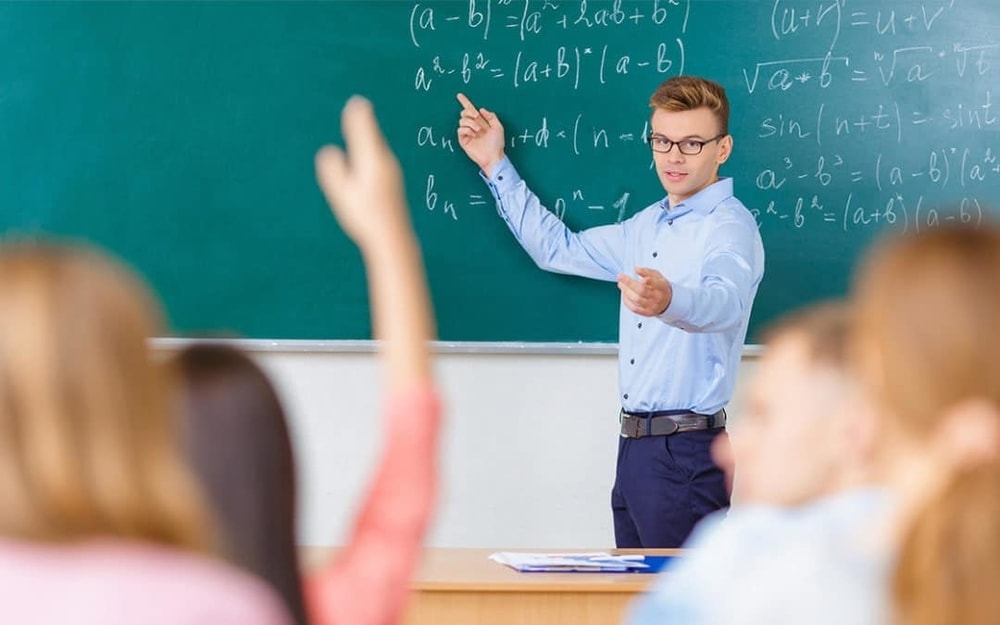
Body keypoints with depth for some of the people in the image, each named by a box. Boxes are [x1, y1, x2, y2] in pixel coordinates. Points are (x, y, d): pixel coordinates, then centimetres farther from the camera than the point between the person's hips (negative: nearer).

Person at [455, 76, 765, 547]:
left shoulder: (729, 226, -12)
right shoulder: (648, 225, 18)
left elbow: (723, 302, -33)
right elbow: (558, 249, 29)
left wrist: (669, 301, -56)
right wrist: (495, 165, 25)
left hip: (684, 454, -9)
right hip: (635, 448, 9)